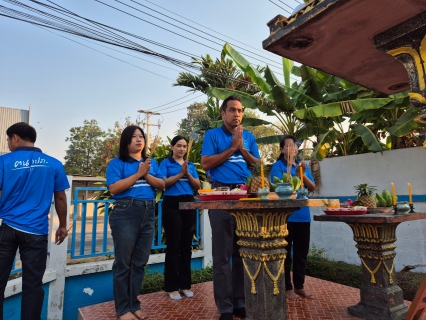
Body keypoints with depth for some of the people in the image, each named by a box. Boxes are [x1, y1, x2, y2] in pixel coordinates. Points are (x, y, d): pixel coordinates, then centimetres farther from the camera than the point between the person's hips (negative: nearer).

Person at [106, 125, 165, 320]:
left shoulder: (151, 163, 15)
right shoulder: (117, 163, 1)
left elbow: (162, 185, 7)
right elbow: (113, 188, -12)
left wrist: (147, 175, -9)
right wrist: (138, 174, -14)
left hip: (149, 213, 5)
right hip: (125, 213, -4)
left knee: (140, 262, 10)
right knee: (123, 262, 3)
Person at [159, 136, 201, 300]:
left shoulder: (191, 164, 14)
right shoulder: (166, 163, 3)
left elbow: (197, 186, 7)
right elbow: (163, 183, -10)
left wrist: (188, 173, -8)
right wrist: (180, 173, -15)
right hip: (172, 205, -4)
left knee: (186, 245, 8)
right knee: (173, 245, 0)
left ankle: (185, 284, 19)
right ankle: (172, 287, 11)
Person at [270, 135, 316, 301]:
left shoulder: (303, 165, 13)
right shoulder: (278, 166, -4)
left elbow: (312, 187, 7)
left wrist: (303, 174, -9)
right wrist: (295, 173, -21)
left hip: (303, 215, 6)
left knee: (302, 252, 13)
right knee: (286, 252, 5)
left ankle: (299, 286, 27)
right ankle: (287, 288, 17)